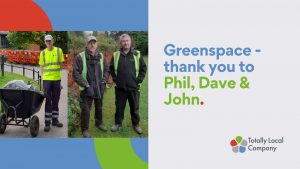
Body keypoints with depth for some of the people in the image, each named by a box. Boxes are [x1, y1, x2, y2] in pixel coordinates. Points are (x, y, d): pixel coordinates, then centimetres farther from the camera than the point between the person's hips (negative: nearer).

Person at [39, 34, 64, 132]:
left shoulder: (59, 51, 2)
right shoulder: (43, 53, 2)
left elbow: (61, 64, 8)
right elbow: (41, 66, 7)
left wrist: (60, 75, 5)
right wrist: (43, 76, 1)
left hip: (57, 79, 1)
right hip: (47, 79, -1)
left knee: (56, 101, 10)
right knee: (48, 101, -3)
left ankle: (55, 120, 22)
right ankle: (47, 123, 0)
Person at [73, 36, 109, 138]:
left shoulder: (101, 56, 1)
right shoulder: (80, 57, -14)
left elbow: (106, 70, 12)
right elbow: (75, 73, -15)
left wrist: (103, 82, -2)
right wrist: (86, 85, -17)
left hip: (99, 88, 5)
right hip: (87, 90, -5)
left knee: (99, 108, 22)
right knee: (85, 110, -2)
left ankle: (99, 123, 43)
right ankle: (85, 130, 14)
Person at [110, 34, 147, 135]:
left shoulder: (137, 54, -2)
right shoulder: (116, 55, 2)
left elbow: (143, 68, 2)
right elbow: (111, 69, 12)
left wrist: (139, 80, -6)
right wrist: (115, 79, 2)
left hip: (134, 87, -1)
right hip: (120, 88, 1)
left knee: (135, 108, 10)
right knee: (119, 107, 12)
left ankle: (136, 124, 25)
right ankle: (118, 123, 28)